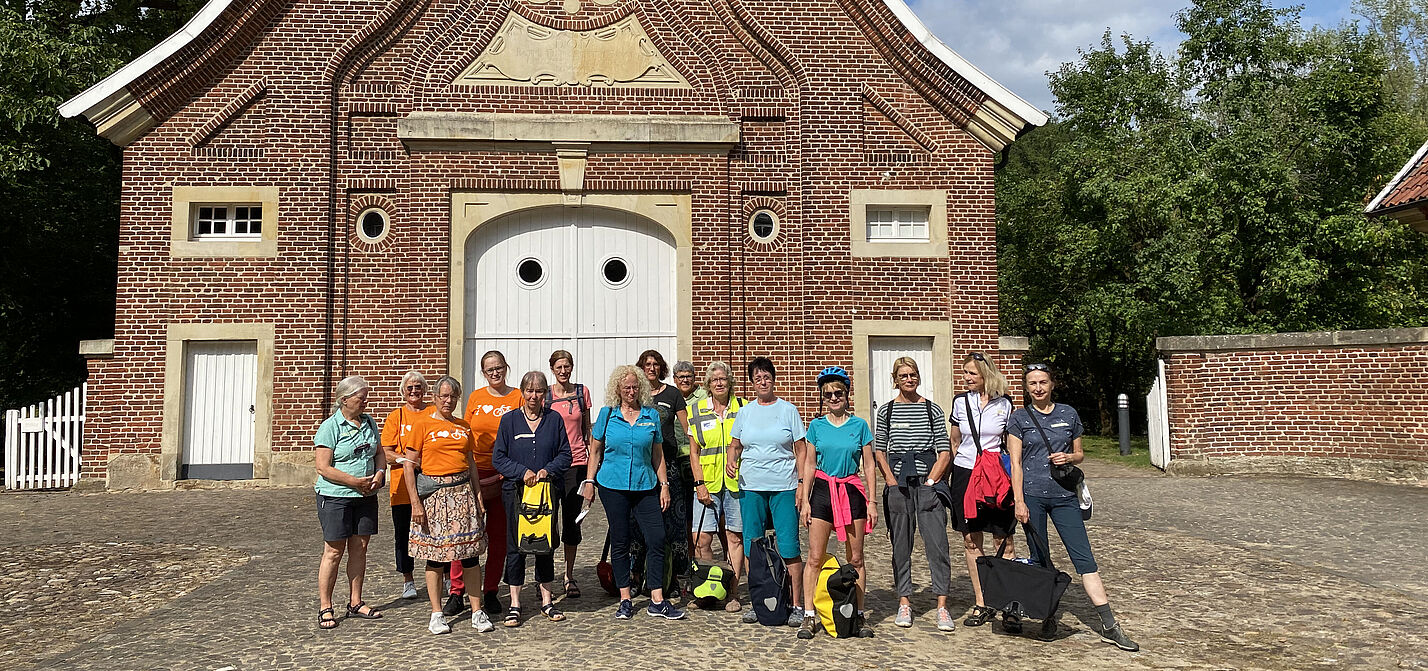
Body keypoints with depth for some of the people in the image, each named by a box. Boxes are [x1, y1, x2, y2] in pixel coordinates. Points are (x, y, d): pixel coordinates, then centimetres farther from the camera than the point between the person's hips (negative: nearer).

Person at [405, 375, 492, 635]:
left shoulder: (464, 427, 12)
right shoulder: (423, 424, 0)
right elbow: (409, 466, -3)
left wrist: (478, 497, 11)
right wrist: (415, 502, -10)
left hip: (463, 490, 3)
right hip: (434, 493, -3)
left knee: (471, 551, 2)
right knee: (435, 554, 2)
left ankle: (477, 612, 9)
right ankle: (436, 614, 12)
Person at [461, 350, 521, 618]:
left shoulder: (518, 397, 2)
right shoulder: (475, 398, 8)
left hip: (504, 475, -1)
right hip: (474, 473, 1)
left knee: (498, 535, 6)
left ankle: (490, 592, 17)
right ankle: (457, 591, 6)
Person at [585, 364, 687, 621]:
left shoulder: (651, 415, 7)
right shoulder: (607, 414, 3)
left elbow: (658, 455, 11)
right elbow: (595, 451, 9)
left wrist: (664, 485, 6)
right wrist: (589, 481, 2)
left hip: (645, 485, 1)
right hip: (613, 485, -1)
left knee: (657, 539, -5)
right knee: (620, 542, 4)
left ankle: (657, 601, 4)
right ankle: (625, 600, 15)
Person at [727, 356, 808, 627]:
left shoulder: (788, 410, 4)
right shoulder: (745, 412, 11)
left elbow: (800, 450, 4)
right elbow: (735, 445, 17)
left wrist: (802, 483, -4)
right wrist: (730, 461, -4)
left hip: (784, 487, -3)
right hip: (751, 486, 3)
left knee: (789, 546, -6)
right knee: (752, 545, 6)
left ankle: (797, 605, 1)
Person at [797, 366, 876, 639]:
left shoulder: (859, 425, 3)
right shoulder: (816, 426, 6)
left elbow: (868, 466, 6)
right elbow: (810, 465, 9)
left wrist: (871, 502, 1)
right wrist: (805, 500, 3)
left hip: (852, 491, 0)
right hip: (823, 490, 0)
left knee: (856, 558, 5)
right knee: (815, 557, -3)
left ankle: (857, 615, 15)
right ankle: (809, 617, 1)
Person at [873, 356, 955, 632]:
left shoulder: (932, 409, 5)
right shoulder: (886, 410, 8)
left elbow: (944, 452, 3)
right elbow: (879, 451, 8)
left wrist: (930, 481, -6)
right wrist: (892, 482, -3)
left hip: (927, 483, -1)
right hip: (897, 485, 1)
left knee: (937, 542, -7)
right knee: (901, 544, 6)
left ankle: (942, 606, -3)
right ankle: (904, 602, 15)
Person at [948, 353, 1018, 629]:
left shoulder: (1004, 404, 0)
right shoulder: (961, 402, 5)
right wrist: (947, 474, 12)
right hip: (965, 474, 2)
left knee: (1003, 541, -2)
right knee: (971, 541, 5)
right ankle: (981, 604, 13)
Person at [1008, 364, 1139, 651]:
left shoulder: (1068, 414, 8)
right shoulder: (1019, 418, 2)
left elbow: (1080, 454, 17)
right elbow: (1015, 464, -1)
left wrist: (1068, 457, -7)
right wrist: (1019, 501, -9)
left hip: (1064, 495, 1)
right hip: (1032, 495, -1)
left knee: (1084, 557, -4)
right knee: (1040, 559, 5)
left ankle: (1109, 626, -3)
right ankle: (1049, 619, 19)